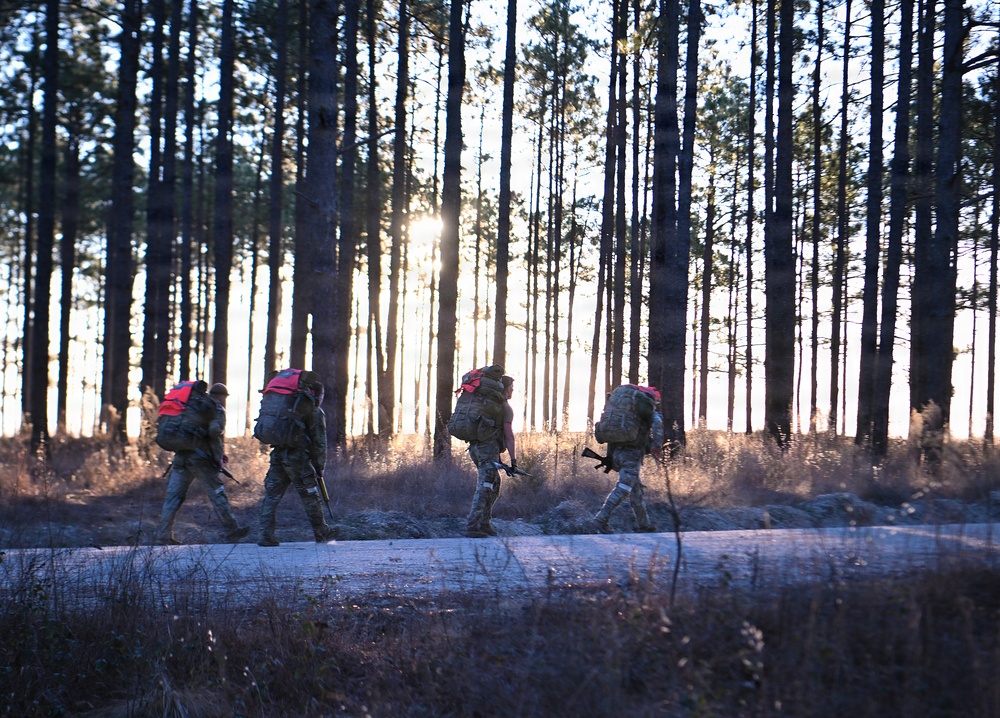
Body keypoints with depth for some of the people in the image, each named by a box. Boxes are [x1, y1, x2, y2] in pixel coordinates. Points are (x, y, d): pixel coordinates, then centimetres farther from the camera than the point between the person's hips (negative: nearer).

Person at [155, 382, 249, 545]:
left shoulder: (193, 407, 24)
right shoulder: (218, 410, 2)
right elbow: (215, 431, -16)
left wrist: (217, 454, 26)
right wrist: (218, 457, -2)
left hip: (180, 456, 6)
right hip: (199, 458, -6)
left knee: (173, 496, 4)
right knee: (217, 494, 3)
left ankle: (163, 536, 1)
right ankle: (232, 530, 11)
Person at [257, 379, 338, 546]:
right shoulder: (316, 412, 2)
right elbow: (320, 443, -2)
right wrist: (319, 468, 3)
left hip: (277, 455, 5)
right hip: (298, 457, -5)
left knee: (272, 496, 3)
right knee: (310, 496, 6)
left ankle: (266, 534, -5)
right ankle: (322, 532, 18)